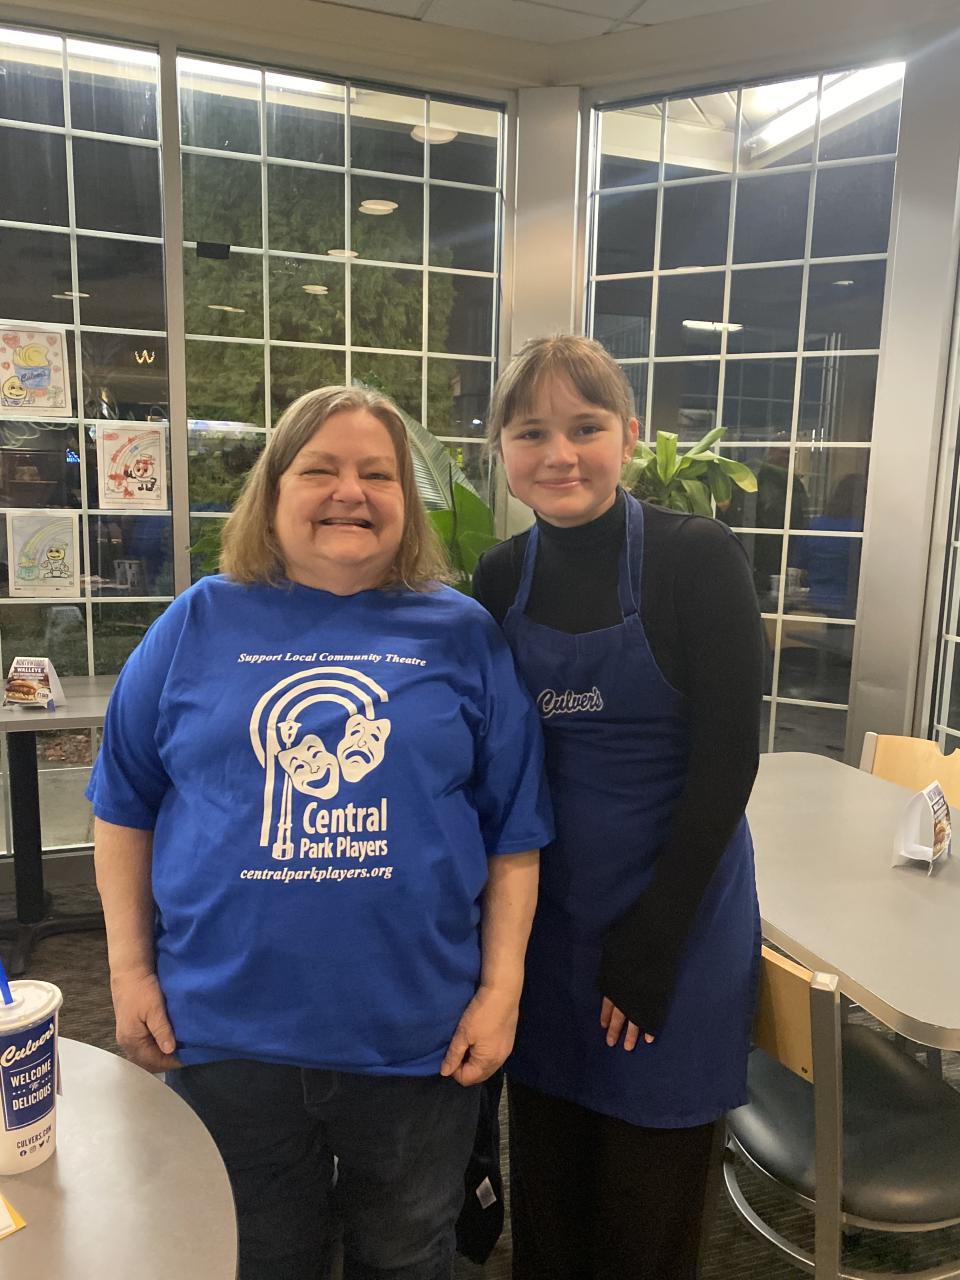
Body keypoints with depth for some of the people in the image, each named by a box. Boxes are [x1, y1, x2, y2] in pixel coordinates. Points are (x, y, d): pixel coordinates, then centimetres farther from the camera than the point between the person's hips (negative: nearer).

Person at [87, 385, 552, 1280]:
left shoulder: (463, 635, -3)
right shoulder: (200, 624, -2)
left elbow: (514, 831, 0)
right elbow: (125, 806, 5)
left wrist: (500, 987, -4)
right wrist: (130, 970, 2)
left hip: (417, 1032, 0)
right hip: (224, 1029, 1)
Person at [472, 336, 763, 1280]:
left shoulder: (698, 557, -13)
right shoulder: (500, 578, -1)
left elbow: (727, 760, -14)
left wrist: (647, 947, -12)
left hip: (678, 913, -3)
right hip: (544, 913, 4)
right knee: (544, 1178, 20)